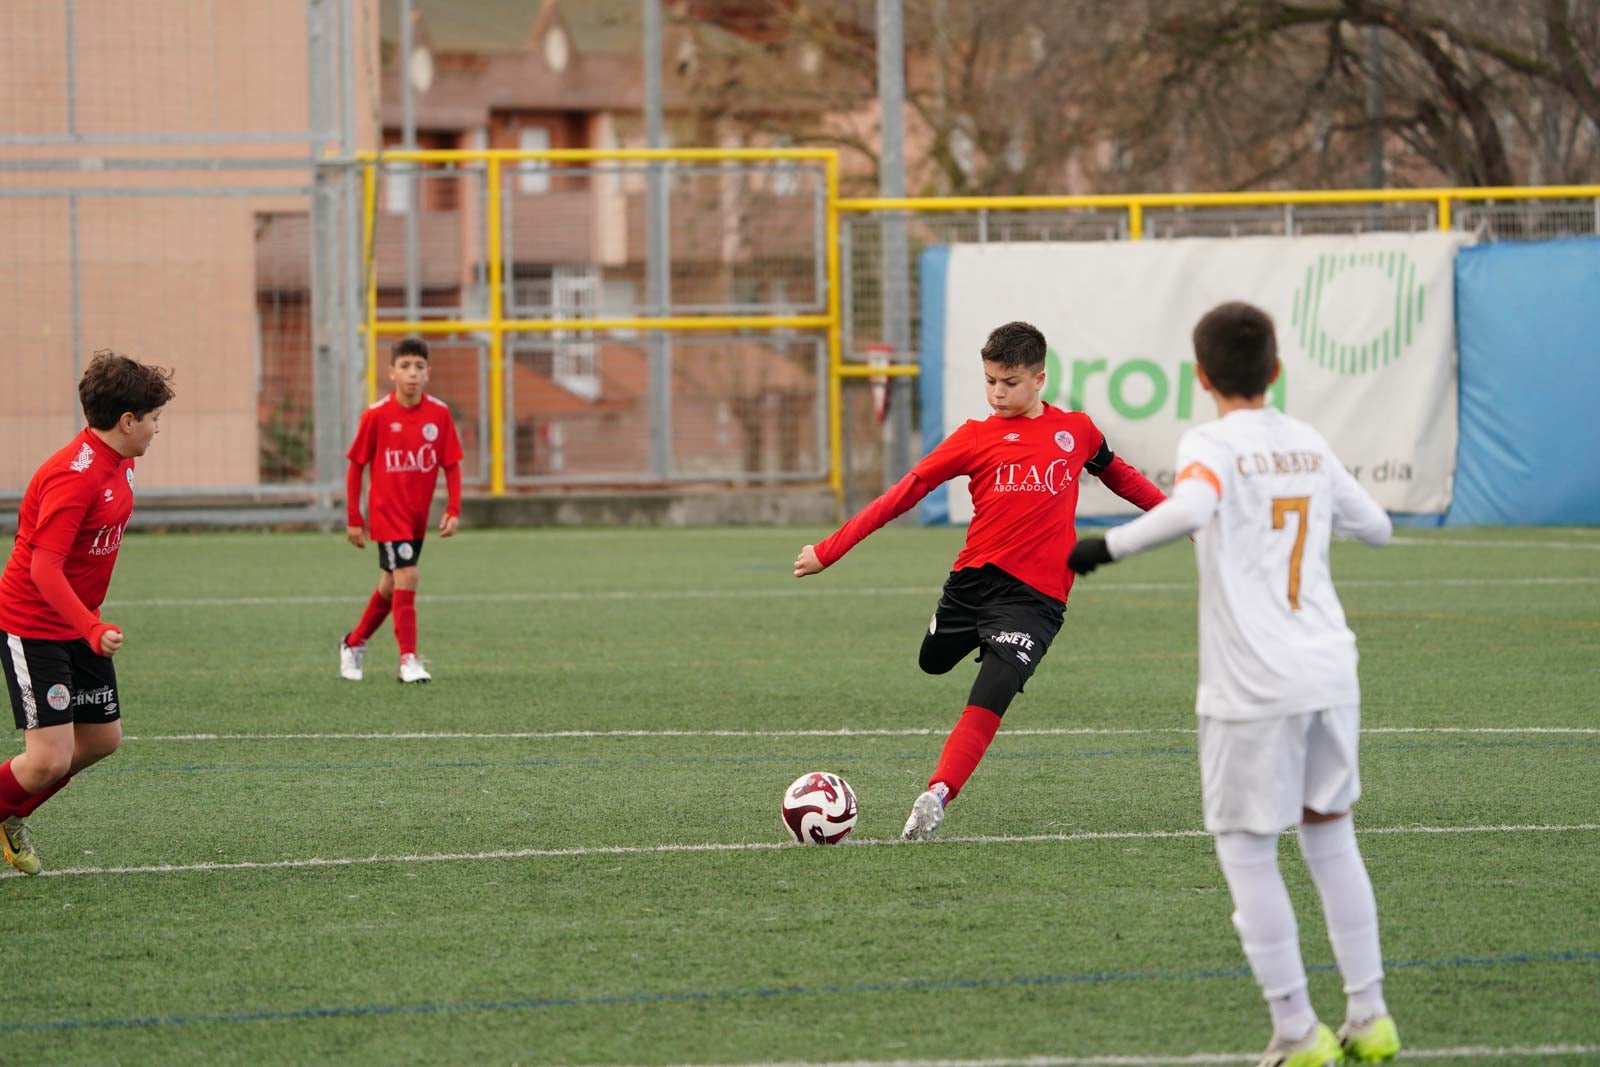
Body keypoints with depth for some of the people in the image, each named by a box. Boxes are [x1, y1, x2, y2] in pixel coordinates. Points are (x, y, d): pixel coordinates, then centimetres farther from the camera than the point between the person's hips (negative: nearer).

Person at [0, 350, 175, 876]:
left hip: (79, 622, 10)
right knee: (50, 759, -14)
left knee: (103, 738, 13)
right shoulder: (74, 474, -26)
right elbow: (44, 567, -30)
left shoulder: (118, 463, 5)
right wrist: (92, 630, -38)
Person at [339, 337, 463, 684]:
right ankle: (409, 660, -12)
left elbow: (452, 465, 3)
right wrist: (354, 519, -2)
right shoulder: (376, 415, -12)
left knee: (391, 585, 14)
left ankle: (354, 643, 35)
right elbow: (356, 467, -3)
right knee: (406, 578, -16)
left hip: (417, 517, 4)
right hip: (386, 511, -4)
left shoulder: (439, 414, -4)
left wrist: (453, 510, -7)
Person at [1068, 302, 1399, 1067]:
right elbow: (1377, 528, 24)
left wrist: (1106, 547, -23)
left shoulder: (1210, 446, -8)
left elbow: (1190, 507, -31)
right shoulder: (1310, 446, 10)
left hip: (1253, 688, -6)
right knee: (1330, 833, 18)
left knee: (1246, 852, 4)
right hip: (1330, 673, 6)